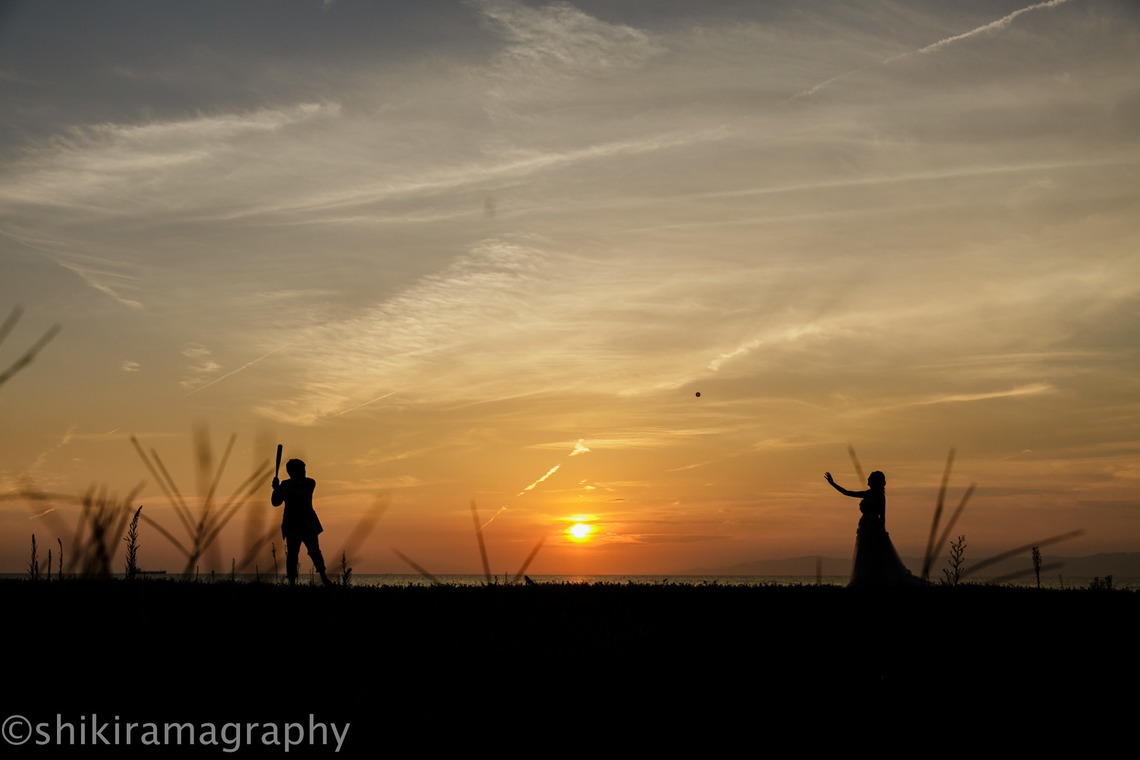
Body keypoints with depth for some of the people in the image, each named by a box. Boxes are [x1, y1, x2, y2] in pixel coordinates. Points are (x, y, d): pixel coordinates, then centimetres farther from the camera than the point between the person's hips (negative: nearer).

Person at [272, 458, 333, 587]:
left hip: (308, 524, -1)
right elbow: (276, 502, 1)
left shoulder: (309, 483, 0)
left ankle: (324, 578, 11)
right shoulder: (286, 485, 6)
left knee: (314, 552, -2)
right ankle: (292, 583, -4)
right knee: (292, 554, -5)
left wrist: (279, 489, -22)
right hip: (292, 525, 1)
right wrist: (277, 489, -17)